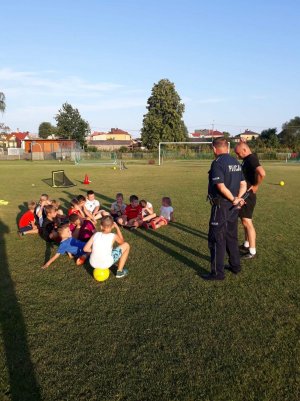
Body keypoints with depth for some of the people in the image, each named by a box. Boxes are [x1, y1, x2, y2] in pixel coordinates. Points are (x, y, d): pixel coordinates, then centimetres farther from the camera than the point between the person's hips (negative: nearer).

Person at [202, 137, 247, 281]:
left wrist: (234, 200, -11)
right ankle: (235, 265, 31)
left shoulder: (217, 163, -16)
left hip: (221, 206, -8)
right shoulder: (236, 162, 11)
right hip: (233, 207, 8)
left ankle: (217, 272, 6)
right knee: (232, 237, 20)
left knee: (216, 239, 0)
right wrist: (238, 199, -3)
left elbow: (221, 187, -23)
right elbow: (243, 185, 9)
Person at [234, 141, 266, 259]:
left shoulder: (251, 159, -20)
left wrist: (255, 186, -21)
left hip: (247, 196, -10)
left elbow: (262, 173, -37)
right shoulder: (247, 159, 11)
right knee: (245, 221, 19)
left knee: (247, 222, -5)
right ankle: (246, 245, 33)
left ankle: (252, 251, 4)